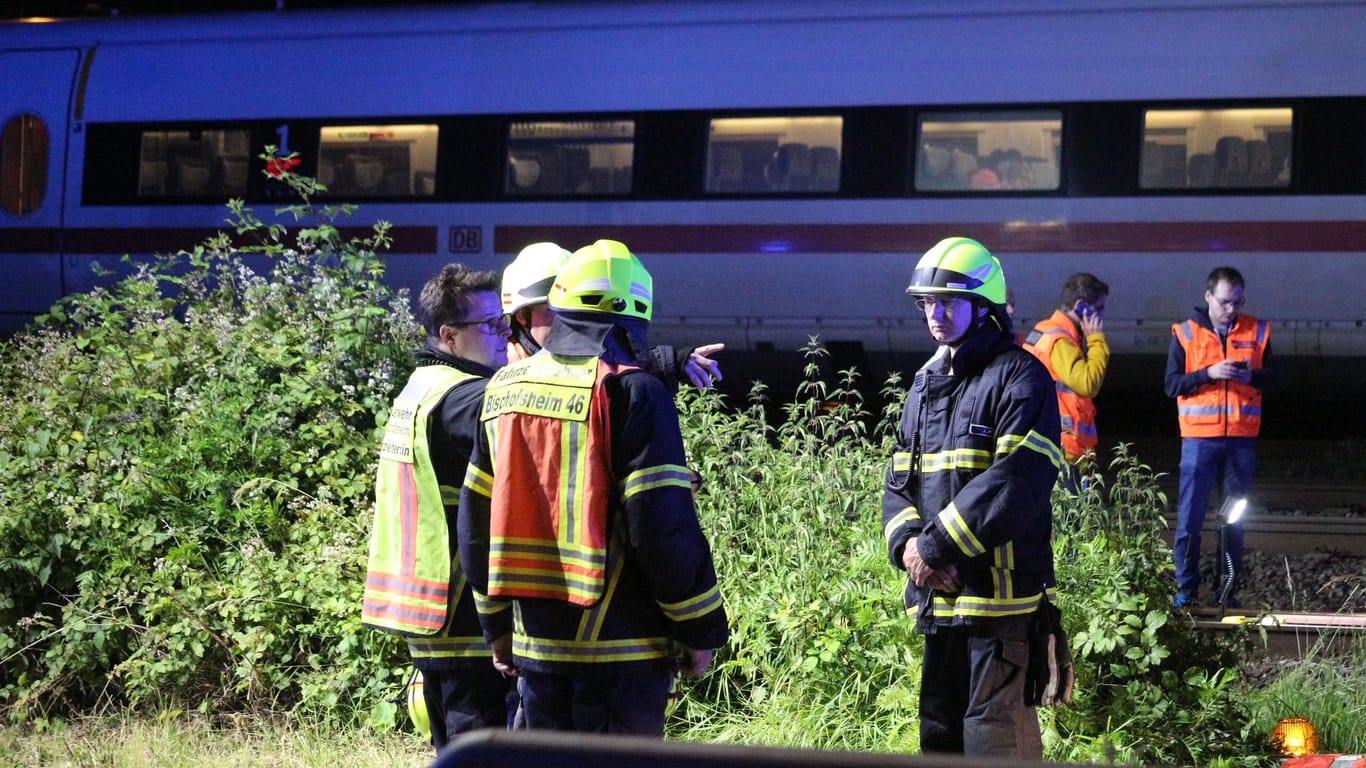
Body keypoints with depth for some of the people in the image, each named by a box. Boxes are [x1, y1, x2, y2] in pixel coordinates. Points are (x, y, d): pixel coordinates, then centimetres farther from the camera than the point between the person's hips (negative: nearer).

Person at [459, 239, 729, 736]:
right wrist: (701, 629, -5)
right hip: (620, 648, -6)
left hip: (535, 642, 6)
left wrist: (498, 624, 23)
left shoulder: (505, 389, 10)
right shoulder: (631, 393, -11)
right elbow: (664, 525, -15)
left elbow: (476, 521, 15)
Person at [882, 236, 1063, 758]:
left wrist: (936, 545, -18)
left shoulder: (1019, 377, -7)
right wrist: (908, 544, -7)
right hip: (937, 596, 8)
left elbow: (1019, 479, -20)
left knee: (995, 735, -10)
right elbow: (900, 482, 15)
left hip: (1000, 594, -8)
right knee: (940, 732, 15)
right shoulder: (926, 386, 18)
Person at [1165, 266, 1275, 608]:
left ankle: (1227, 591, 14)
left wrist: (1252, 376, -11)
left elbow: (1272, 375, 11)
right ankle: (1186, 589, 5)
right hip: (1199, 438, -2)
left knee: (1235, 518, 7)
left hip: (1242, 439, 2)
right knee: (1190, 516, -3)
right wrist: (1209, 374, -17)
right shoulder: (1185, 333, 0)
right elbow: (1173, 385, -3)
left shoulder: (1257, 332, 6)